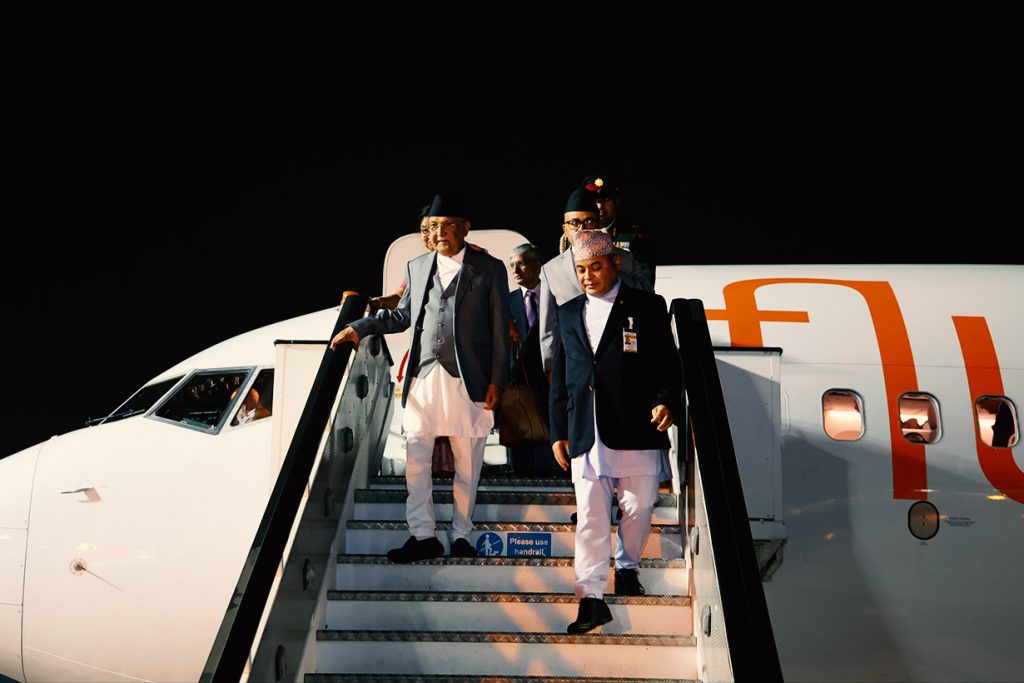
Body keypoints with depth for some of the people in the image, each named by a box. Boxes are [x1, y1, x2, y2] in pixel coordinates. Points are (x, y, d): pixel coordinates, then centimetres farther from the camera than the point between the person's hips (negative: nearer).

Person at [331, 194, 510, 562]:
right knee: (415, 459, -2)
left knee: (467, 462, 3)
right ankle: (422, 535, 3)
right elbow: (402, 315, 24)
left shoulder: (489, 269, 3)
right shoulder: (417, 267, 15)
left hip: (467, 380, -3)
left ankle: (461, 535, 13)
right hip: (424, 377, 3)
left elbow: (500, 328, 2)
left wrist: (496, 381, -4)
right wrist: (359, 328, 15)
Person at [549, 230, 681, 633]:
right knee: (590, 517, -3)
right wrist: (557, 432, 13)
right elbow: (560, 378, 16)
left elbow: (668, 363, 2)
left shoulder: (646, 307, 4)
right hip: (586, 435, 2)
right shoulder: (568, 314, 15)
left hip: (636, 431, -2)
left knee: (638, 508, 9)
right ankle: (591, 598, -1)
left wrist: (666, 401, -16)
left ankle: (627, 566, 35)